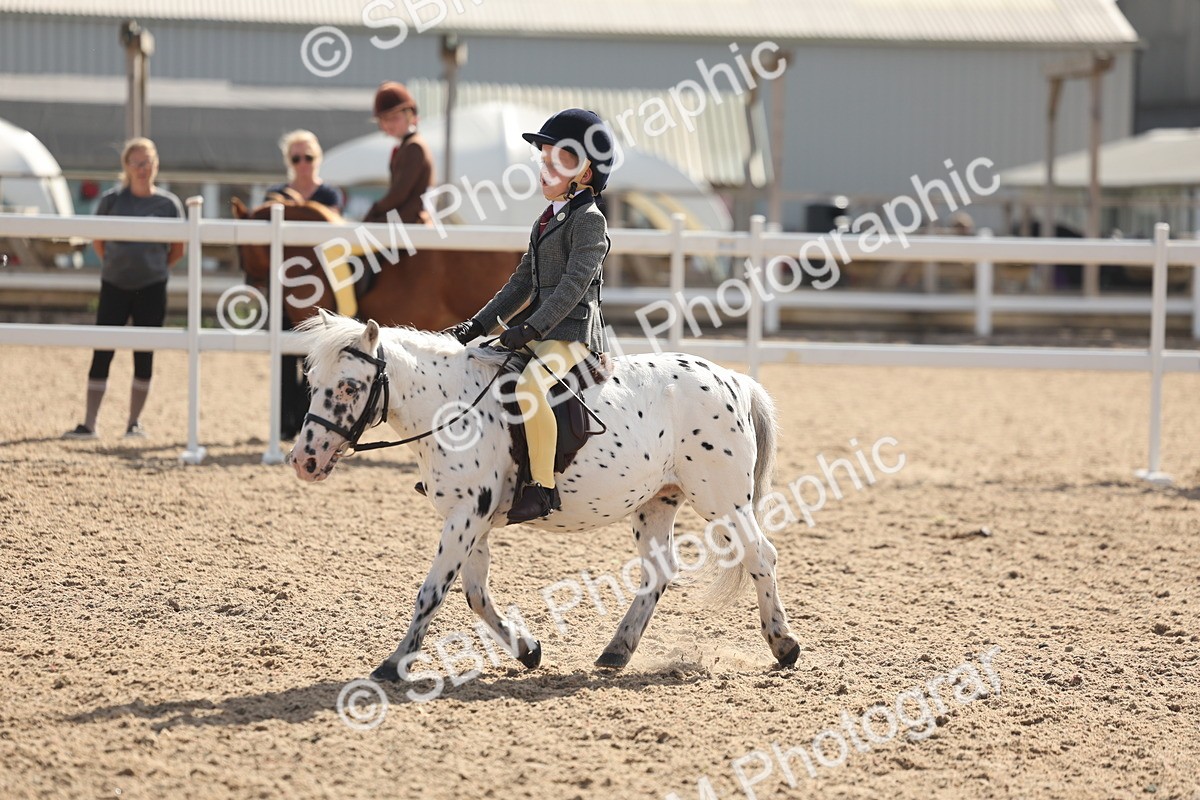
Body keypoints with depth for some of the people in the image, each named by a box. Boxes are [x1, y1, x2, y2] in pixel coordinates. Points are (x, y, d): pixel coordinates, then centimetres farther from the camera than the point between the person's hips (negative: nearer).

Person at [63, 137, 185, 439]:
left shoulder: (169, 204, -2)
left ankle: (134, 422, 14)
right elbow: (97, 240, 10)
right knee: (102, 354, -3)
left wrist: (155, 268, 8)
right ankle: (89, 423, -1)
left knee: (144, 356, 3)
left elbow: (177, 250, 8)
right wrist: (116, 265, 8)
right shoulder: (112, 200, -2)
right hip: (114, 286, 0)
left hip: (151, 289, 0)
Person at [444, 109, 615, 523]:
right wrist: (478, 325, 13)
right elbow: (523, 282, 20)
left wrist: (531, 327, -26)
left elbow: (575, 283, -20)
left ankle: (543, 486, -34)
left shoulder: (589, 219, -10)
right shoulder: (549, 220, 18)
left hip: (573, 329, -10)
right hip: (542, 327, 10)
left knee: (529, 384, -35)